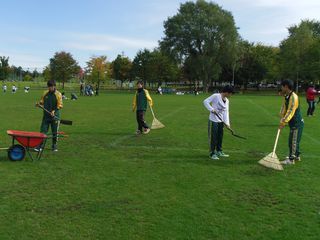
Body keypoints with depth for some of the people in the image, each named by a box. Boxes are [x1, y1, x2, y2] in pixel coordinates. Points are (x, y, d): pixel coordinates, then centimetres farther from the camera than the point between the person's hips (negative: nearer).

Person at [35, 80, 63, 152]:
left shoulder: (58, 94, -5)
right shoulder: (45, 93, 6)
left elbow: (60, 105, -7)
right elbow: (42, 102, 15)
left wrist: (54, 111, -21)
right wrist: (39, 104, -7)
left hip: (55, 116, -3)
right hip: (46, 115, 3)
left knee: (55, 132, 7)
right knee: (43, 131, 1)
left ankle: (54, 146, 20)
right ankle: (40, 146, 5)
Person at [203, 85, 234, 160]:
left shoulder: (227, 101, 9)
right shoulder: (216, 96, -13)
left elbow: (226, 112, 6)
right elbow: (205, 101, -13)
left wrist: (227, 122, -5)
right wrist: (211, 109, -23)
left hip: (221, 121, 7)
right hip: (213, 120, -7)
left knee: (220, 137, 16)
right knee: (213, 137, -1)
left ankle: (219, 152, 31)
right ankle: (212, 153, 11)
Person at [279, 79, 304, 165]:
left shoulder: (293, 97, -22)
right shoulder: (287, 96, 7)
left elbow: (290, 111, -27)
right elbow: (284, 108, 10)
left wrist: (283, 122, -27)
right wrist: (282, 120, 1)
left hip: (297, 123, -9)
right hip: (294, 123, 9)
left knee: (293, 141, -3)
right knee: (294, 140, 20)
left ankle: (291, 159, 4)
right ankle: (297, 156, 33)